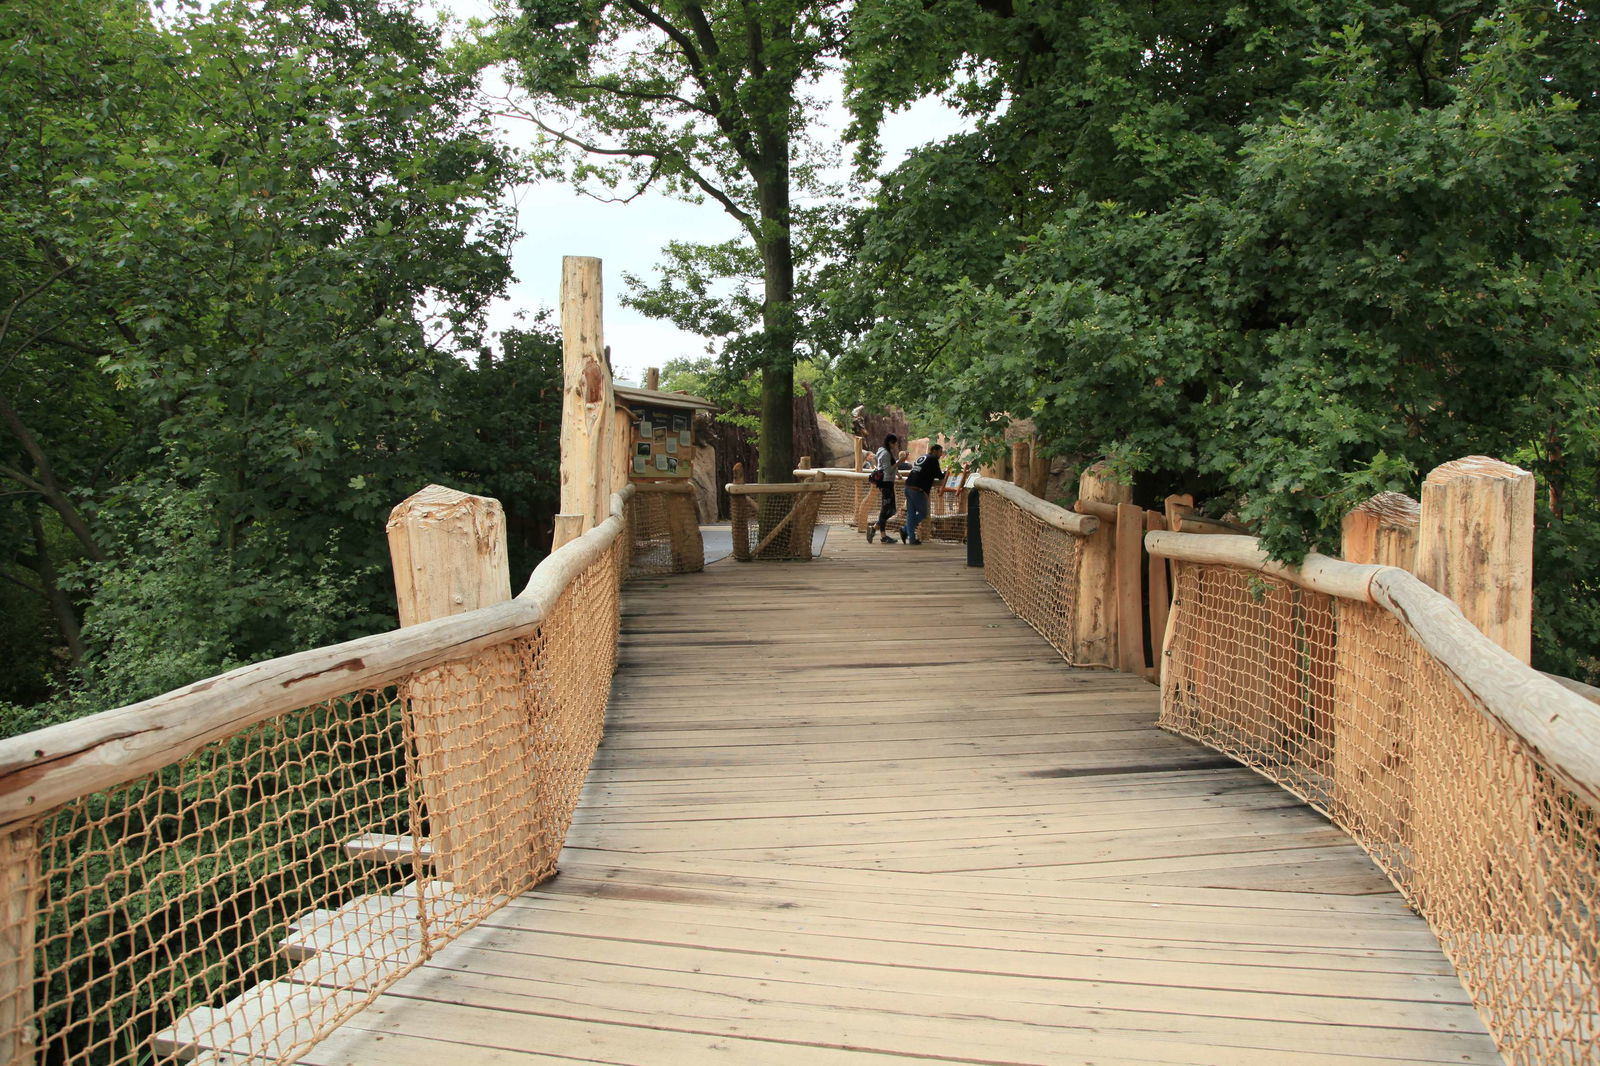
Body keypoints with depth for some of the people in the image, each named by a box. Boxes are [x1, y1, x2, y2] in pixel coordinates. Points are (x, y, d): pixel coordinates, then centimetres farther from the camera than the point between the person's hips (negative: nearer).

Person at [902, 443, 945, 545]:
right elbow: (939, 476, 1)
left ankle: (911, 538, 4)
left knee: (911, 513, 8)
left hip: (908, 487, 8)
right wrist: (945, 473, 20)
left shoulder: (920, 457, 23)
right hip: (918, 489, -8)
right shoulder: (933, 459, 0)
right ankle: (906, 530, -6)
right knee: (923, 513, 4)